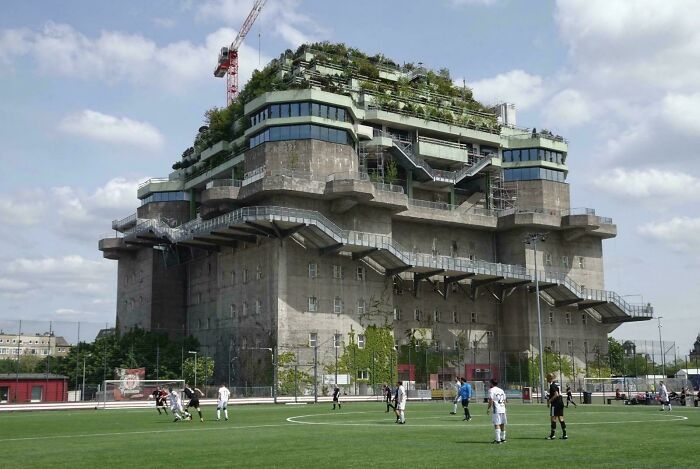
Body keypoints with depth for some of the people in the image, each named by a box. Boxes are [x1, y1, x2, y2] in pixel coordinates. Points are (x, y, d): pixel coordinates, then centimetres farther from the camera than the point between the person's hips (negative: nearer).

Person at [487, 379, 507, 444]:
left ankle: (498, 439, -13)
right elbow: (504, 400, 18)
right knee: (502, 424, 15)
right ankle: (503, 438, 26)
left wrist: (488, 409, -5)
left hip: (496, 410, -7)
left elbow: (491, 401, -12)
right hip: (503, 409, 7)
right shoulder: (501, 390, 17)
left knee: (496, 424, -7)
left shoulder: (491, 390, -5)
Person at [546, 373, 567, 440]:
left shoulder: (552, 385, -13)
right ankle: (564, 435, 8)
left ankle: (552, 435, -2)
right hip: (561, 403, 9)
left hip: (555, 404, -9)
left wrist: (549, 401, -15)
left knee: (553, 418, -4)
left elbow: (556, 394, -22)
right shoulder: (557, 384, 15)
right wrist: (550, 399, 21)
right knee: (561, 419, 9)